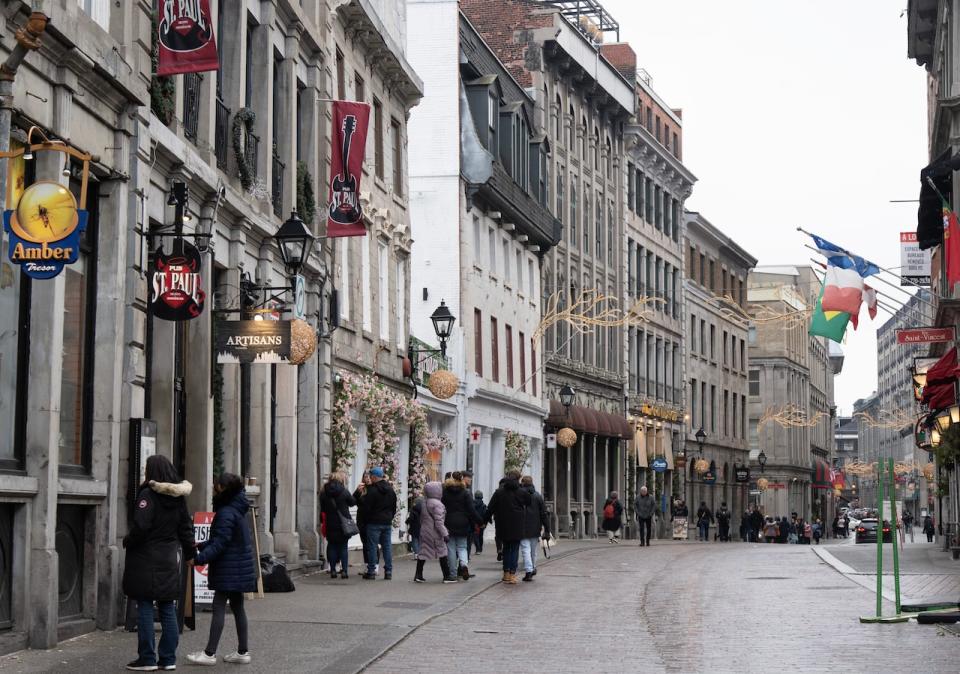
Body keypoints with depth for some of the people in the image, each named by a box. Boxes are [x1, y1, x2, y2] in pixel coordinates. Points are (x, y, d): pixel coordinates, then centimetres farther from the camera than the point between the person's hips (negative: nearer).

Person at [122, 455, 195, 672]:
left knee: (145, 609, 0)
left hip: (147, 560, -6)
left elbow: (140, 527, -19)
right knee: (167, 609, 10)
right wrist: (189, 553, 20)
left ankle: (147, 658, 1)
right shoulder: (178, 497, 7)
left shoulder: (148, 495, -14)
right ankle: (168, 658, 12)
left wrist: (127, 542, -2)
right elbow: (186, 527, 11)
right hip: (170, 560, 6)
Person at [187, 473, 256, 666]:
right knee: (237, 607, 12)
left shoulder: (226, 513, -19)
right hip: (239, 568, 10)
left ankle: (210, 653, -6)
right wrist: (201, 545, 17)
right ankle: (242, 652, 16)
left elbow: (219, 544, -22)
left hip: (228, 569, -10)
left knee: (219, 607, -7)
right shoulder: (236, 510, 11)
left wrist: (199, 558, -23)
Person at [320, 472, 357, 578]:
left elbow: (322, 509, 4)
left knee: (332, 547, 10)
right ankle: (344, 570, 1)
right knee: (343, 547, 6)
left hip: (330, 525, 2)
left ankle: (333, 570, 7)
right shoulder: (344, 492, -11)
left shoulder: (324, 493, -2)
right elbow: (353, 502, 1)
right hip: (343, 524, -2)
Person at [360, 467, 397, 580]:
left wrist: (363, 497, 3)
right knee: (387, 546, 8)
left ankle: (371, 571, 0)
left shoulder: (372, 490, -15)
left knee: (372, 546, 0)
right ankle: (388, 572, 8)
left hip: (374, 523, -6)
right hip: (387, 523, 6)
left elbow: (366, 507, -15)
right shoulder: (391, 490, 8)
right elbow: (394, 507, 15)